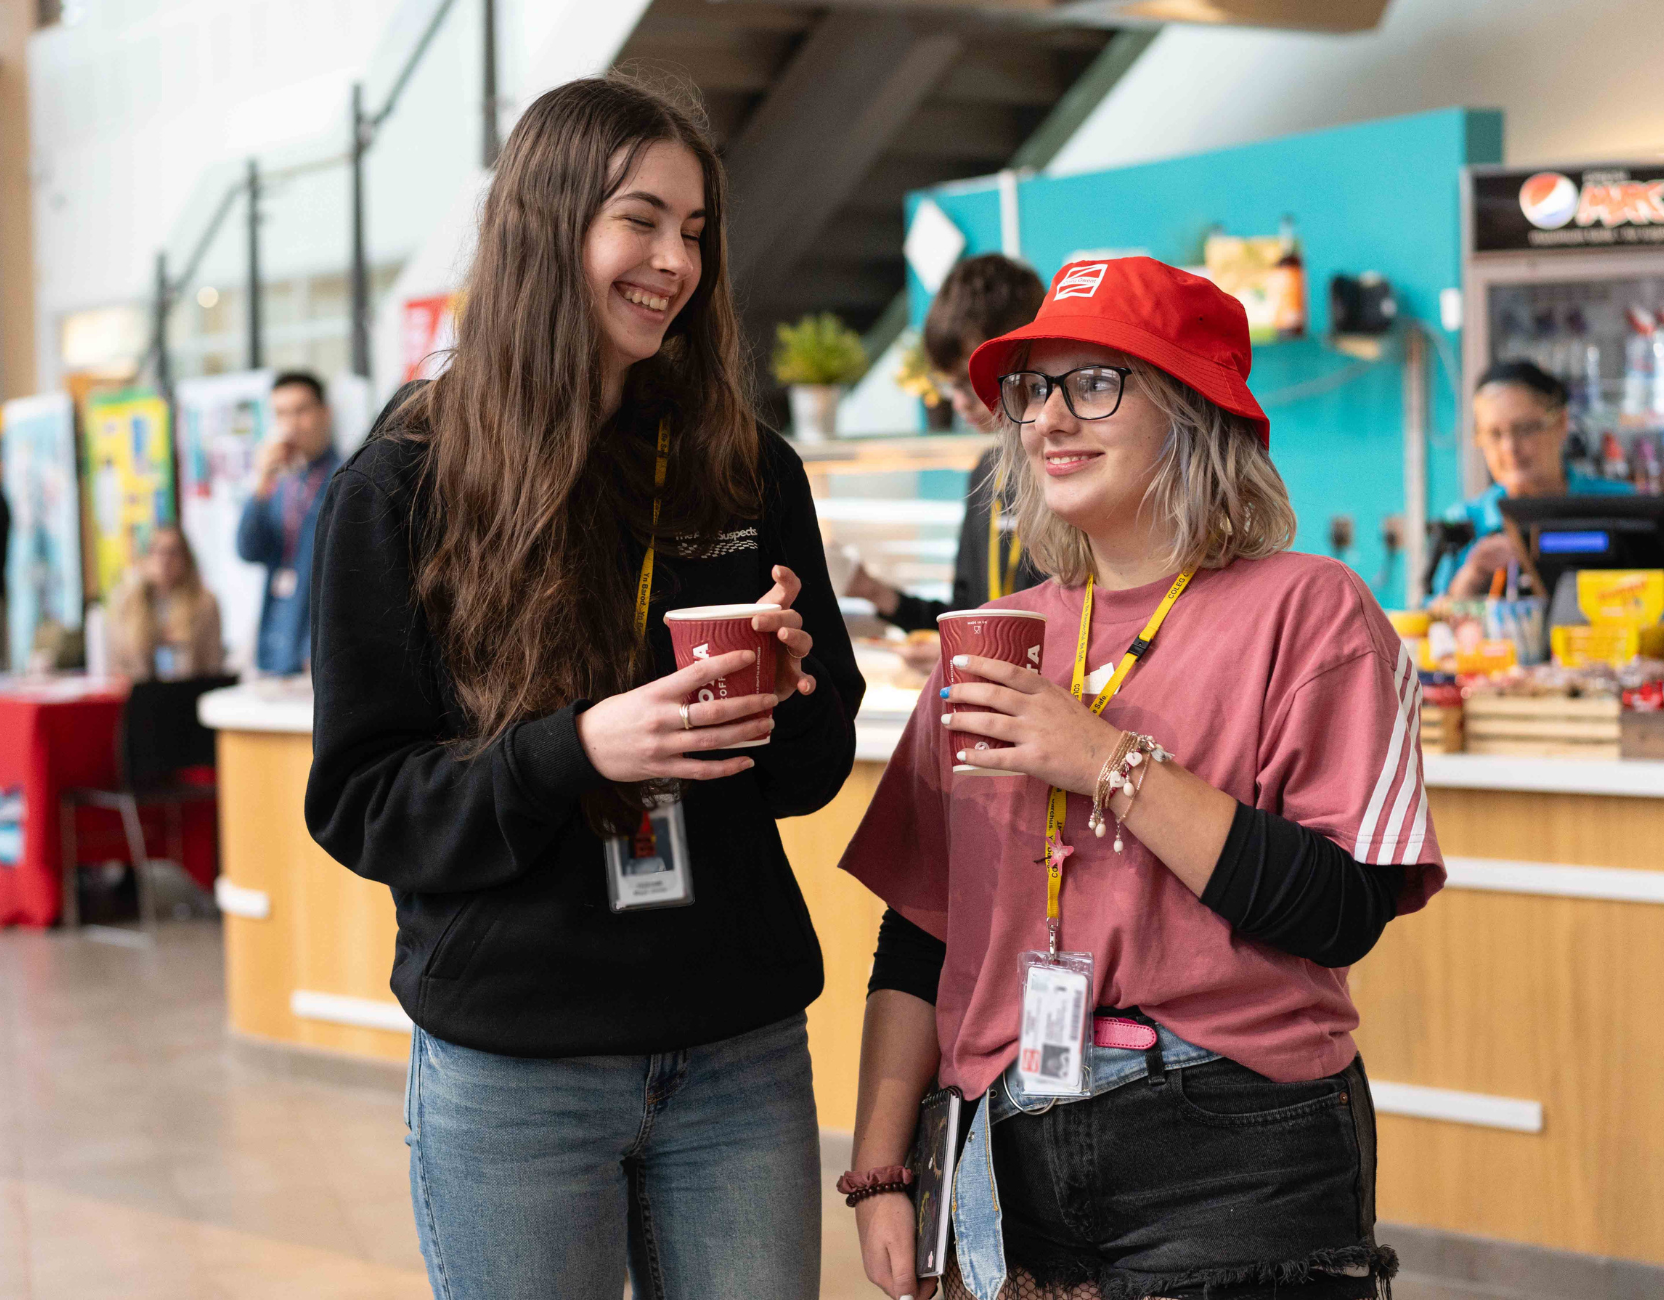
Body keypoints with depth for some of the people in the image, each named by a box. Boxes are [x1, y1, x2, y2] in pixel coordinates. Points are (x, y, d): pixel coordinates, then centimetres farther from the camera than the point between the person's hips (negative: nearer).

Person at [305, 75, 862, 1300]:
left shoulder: (754, 475, 5)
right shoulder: (400, 490, -4)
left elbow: (815, 770, 10)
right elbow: (358, 806, -6)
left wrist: (786, 687, -12)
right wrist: (574, 752, -21)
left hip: (741, 1057, 3)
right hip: (512, 1079, -3)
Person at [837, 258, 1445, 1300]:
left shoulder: (1306, 611, -5)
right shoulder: (997, 640, 10)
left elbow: (1346, 914, -16)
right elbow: (918, 937, 12)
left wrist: (1113, 764, -18)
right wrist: (879, 1172, 5)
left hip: (1239, 1170, -4)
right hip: (1013, 1167, 5)